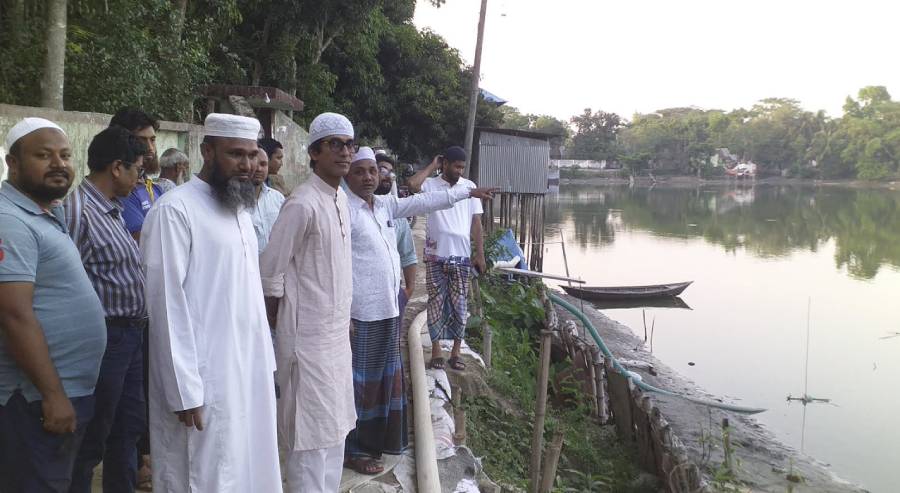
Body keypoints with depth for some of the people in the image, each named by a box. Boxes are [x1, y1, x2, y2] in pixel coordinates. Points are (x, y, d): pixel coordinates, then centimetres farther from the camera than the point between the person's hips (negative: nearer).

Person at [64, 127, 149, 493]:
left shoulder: (112, 210, 12)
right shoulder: (78, 211, -18)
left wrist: (139, 320, 13)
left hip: (131, 335, 9)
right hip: (105, 337, -9)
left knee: (129, 427, 20)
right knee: (91, 439, 4)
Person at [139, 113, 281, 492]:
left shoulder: (240, 209, 13)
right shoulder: (175, 210, -13)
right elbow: (167, 304, -15)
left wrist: (265, 359, 12)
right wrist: (185, 391, -16)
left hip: (249, 372, 8)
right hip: (204, 379, -8)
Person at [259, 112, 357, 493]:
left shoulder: (341, 199, 9)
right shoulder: (302, 204, -17)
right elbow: (270, 272, -15)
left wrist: (345, 319, 16)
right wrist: (280, 330, -7)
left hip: (337, 332, 9)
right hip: (308, 335, -9)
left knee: (335, 426, 17)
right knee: (311, 431, 0)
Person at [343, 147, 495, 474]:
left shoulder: (386, 204, 10)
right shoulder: (344, 210, -14)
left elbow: (425, 202, 19)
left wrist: (468, 192, 24)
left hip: (389, 308, 8)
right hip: (361, 312, -8)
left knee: (387, 376, 18)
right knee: (361, 380, 0)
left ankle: (383, 440, 32)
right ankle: (357, 450, 11)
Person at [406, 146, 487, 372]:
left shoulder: (469, 186, 6)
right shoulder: (431, 184, 0)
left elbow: (476, 222, 6)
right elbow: (412, 184, -24)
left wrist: (480, 253, 1)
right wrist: (432, 166, -8)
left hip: (462, 257, 2)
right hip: (436, 256, -2)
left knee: (460, 306, 5)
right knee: (436, 303, 4)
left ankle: (455, 352, 13)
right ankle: (436, 351, 11)